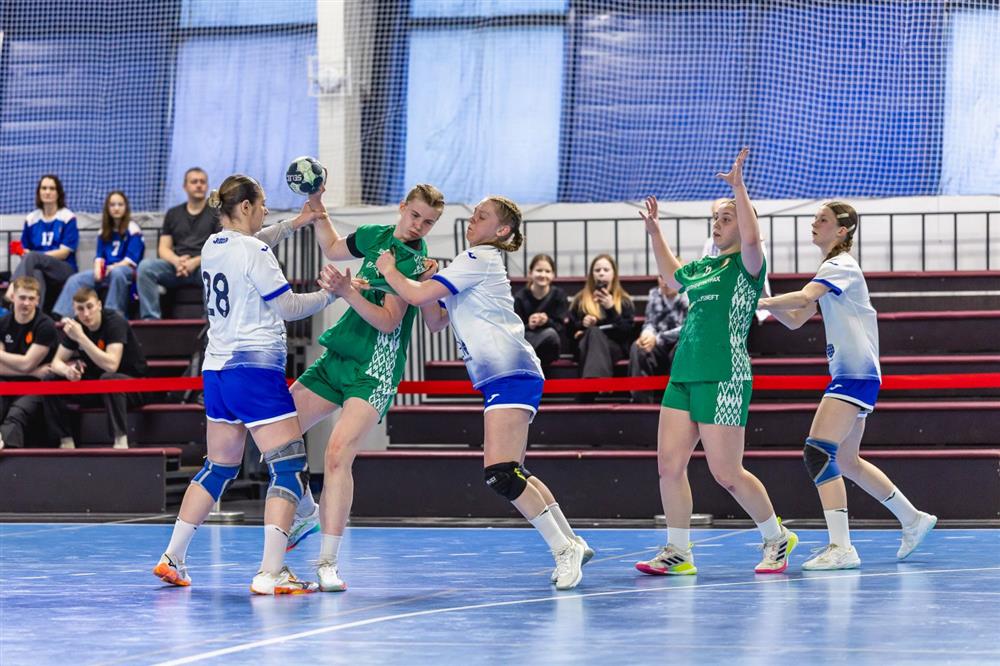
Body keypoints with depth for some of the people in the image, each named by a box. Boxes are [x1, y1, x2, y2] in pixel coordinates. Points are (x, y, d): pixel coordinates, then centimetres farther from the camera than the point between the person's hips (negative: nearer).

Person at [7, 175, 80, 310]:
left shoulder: (68, 218, 3)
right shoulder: (31, 219, 15)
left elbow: (64, 252, -5)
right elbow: (26, 251, 16)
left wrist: (32, 256, -15)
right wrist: (24, 253, -11)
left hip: (64, 271, -3)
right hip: (39, 269, 3)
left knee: (32, 258, -36)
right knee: (36, 273, -40)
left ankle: (13, 288, -56)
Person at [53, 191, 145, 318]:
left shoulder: (133, 229, -2)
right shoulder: (104, 231, 17)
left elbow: (132, 259, -9)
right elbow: (100, 255, 13)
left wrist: (114, 267, -23)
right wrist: (98, 267, -9)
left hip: (127, 270, -6)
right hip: (106, 271, 6)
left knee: (117, 272, -42)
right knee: (75, 280, -16)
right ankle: (59, 316, -29)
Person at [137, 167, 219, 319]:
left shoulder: (216, 213, 10)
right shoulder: (173, 214, 21)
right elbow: (163, 248, 15)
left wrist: (196, 262, -15)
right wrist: (176, 261, -9)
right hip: (176, 266, 3)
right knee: (146, 266, -26)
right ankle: (150, 318, -31)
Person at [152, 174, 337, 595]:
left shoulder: (214, 246, 11)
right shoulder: (254, 251, -12)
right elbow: (288, 308, -9)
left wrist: (297, 223, 28)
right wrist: (332, 293, 3)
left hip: (217, 369, 9)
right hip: (255, 368, -9)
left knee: (219, 468, 19)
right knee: (290, 467, -8)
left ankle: (172, 559, 20)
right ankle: (271, 573, -17)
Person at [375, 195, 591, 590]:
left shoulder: (479, 259, -7)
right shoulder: (476, 263, 23)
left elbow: (418, 296, -14)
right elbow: (436, 322, 24)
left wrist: (389, 271, 3)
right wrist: (427, 281, 8)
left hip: (510, 376, -11)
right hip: (502, 379, 11)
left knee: (500, 472, -19)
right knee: (512, 475, 12)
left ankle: (564, 550, -13)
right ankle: (572, 544, 19)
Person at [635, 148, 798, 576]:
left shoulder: (746, 265, -4)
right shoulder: (704, 266, 18)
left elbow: (751, 238, -27)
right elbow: (673, 277, 39)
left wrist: (738, 186, -25)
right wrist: (654, 231, 36)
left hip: (723, 379, -8)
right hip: (683, 376, 8)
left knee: (726, 473, -5)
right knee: (669, 463, 0)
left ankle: (778, 539, 14)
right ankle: (678, 553, 6)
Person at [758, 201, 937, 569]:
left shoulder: (842, 266, -11)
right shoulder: (829, 269, 19)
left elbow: (804, 297, -30)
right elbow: (795, 319, 17)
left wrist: (761, 302, -27)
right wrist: (762, 299, 1)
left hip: (856, 374, -10)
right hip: (849, 374, 10)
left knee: (818, 452, -18)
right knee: (845, 461, 17)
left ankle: (841, 548, -21)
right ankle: (913, 519, 31)